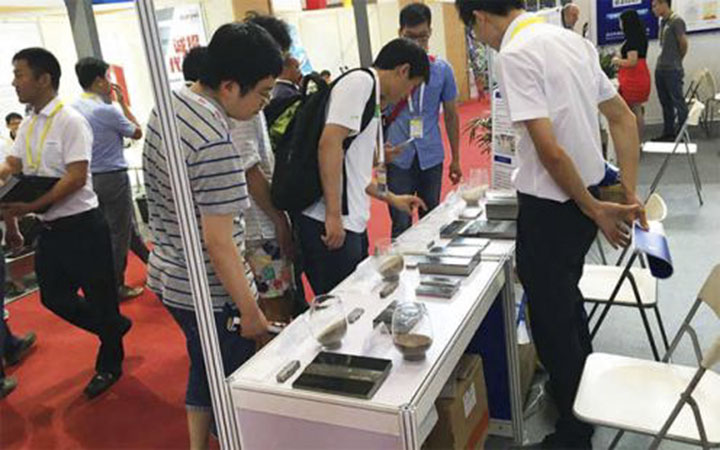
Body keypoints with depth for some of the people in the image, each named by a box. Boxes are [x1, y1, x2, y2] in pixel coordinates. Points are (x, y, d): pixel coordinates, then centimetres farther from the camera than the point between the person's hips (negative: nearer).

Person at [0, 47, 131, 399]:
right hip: (50, 229, 9)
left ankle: (109, 365, 24)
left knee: (100, 298, 6)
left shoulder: (70, 121, -15)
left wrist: (32, 207, -25)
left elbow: (76, 177, -21)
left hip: (81, 225, -8)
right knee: (54, 298, 16)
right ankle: (114, 328, 36)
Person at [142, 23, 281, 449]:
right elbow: (219, 243, -25)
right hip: (209, 293, -9)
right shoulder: (215, 143, -27)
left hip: (169, 276, 9)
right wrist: (250, 310, -16)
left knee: (205, 370, 25)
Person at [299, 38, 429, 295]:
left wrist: (392, 199, 36)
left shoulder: (372, 95, 22)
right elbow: (329, 143, -20)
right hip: (331, 224, -10)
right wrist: (334, 215, -23)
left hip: (352, 223, 10)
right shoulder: (361, 81, -7)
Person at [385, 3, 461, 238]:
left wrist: (455, 159, 9)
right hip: (398, 158, -2)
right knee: (400, 224, 3)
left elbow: (451, 115, 8)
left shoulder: (442, 69, 2)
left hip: (431, 156, 2)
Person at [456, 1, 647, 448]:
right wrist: (630, 195, 9)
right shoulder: (572, 38, 7)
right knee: (567, 299, 27)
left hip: (551, 203, -9)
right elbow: (624, 119, 10)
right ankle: (585, 393, 48)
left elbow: (551, 150, -25)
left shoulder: (515, 53, -19)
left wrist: (594, 209, -12)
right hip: (587, 195, 9)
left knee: (551, 318, 8)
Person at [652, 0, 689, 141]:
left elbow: (683, 43, -11)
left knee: (678, 102, -2)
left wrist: (678, 60, 3)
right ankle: (668, 133, 21)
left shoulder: (676, 21, -11)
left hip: (672, 69, -8)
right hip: (660, 68, 8)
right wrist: (661, 62, 11)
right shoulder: (662, 21, 13)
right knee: (666, 103, 13)